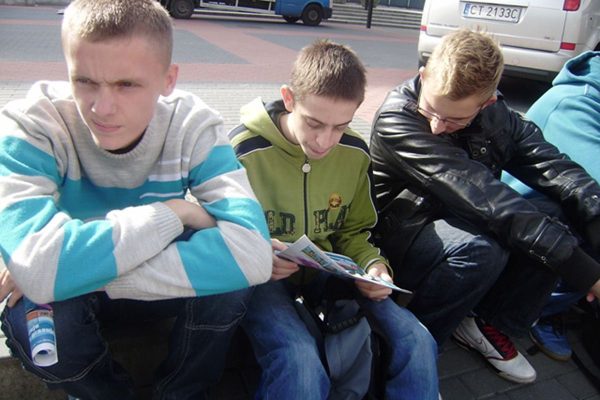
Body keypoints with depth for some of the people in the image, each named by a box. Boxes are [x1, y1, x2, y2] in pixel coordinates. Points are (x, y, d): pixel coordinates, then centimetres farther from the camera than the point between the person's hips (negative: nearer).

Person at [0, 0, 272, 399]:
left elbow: (251, 252, -38)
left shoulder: (193, 125, -22)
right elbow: (36, 269, -40)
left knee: (227, 278, -29)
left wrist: (77, 269, -36)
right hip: (62, 298, 0)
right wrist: (173, 212, -31)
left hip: (158, 291, 1)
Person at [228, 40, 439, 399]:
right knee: (301, 362, -33)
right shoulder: (243, 151, -16)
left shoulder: (355, 153, -2)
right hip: (262, 275, -4)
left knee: (417, 342, -12)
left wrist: (373, 264, -9)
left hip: (326, 268, 5)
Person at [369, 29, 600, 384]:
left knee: (554, 222, -15)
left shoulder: (495, 113, -3)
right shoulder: (397, 119, -25)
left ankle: (490, 323, 2)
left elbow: (553, 167, -12)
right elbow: (480, 195, -33)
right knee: (482, 250, -34)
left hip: (457, 224, 6)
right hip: (403, 236, -6)